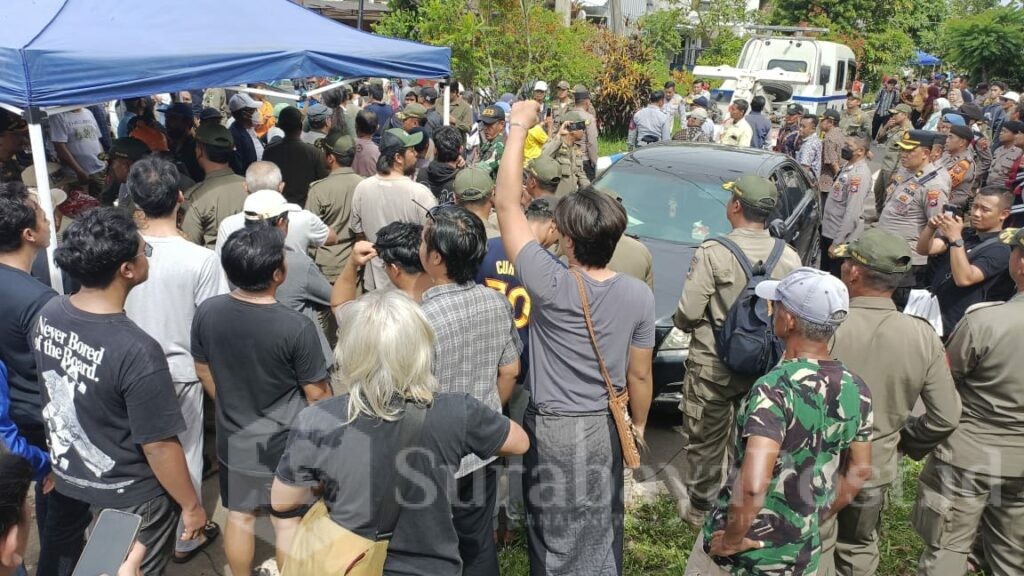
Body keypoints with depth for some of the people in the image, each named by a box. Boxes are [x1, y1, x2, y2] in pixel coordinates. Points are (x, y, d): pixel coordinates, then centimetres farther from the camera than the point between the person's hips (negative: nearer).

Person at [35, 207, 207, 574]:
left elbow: (54, 392, 5)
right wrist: (191, 505, -11)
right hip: (130, 497, -6)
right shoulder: (136, 351, -34)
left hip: (67, 477, 7)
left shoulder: (48, 315, -11)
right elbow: (159, 446, -26)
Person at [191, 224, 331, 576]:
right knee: (287, 522, 16)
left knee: (239, 517, 22)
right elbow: (317, 394, -15)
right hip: (286, 443, -4)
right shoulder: (297, 327, -28)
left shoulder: (207, 312, -14)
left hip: (234, 439, 4)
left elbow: (203, 371, 3)